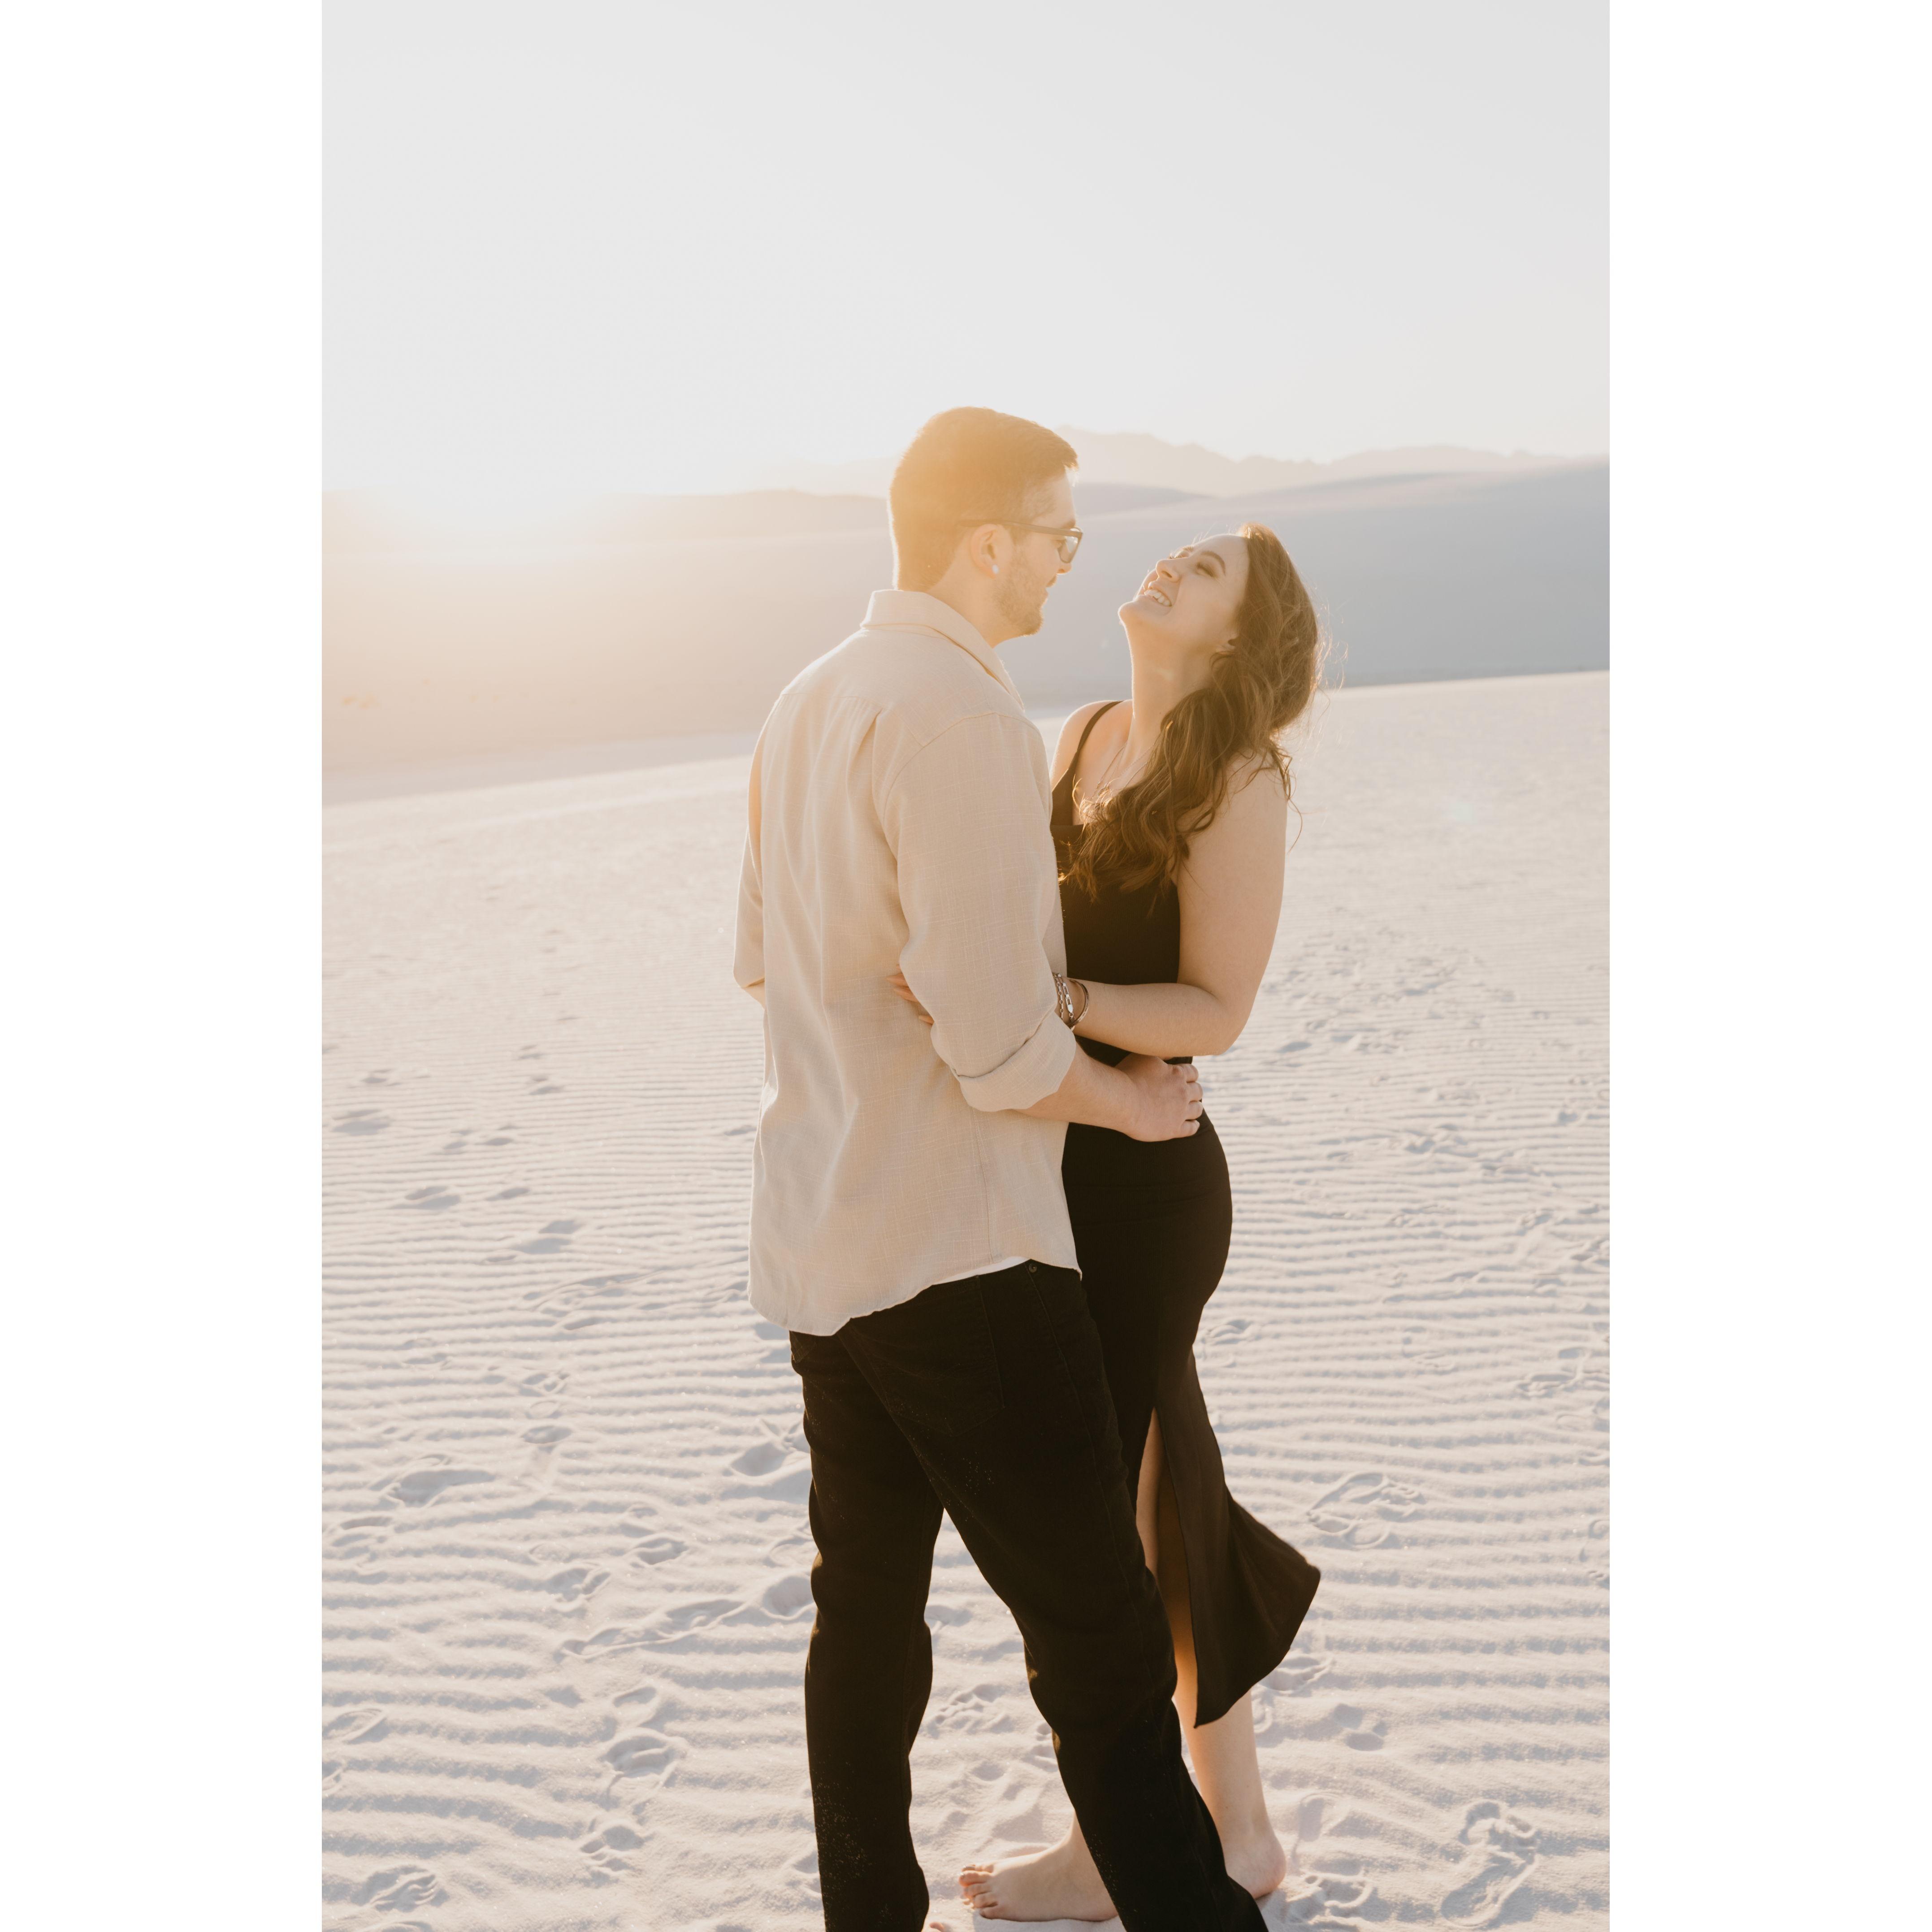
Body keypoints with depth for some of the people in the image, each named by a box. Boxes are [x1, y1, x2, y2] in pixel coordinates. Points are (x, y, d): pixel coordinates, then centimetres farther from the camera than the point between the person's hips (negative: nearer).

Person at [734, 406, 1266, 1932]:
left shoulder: (808, 702, 10)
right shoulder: (960, 712, -19)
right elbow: (1003, 1052, -20)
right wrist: (1131, 1100, -3)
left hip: (820, 1240, 9)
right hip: (958, 1255, -9)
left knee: (867, 1607, 18)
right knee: (1106, 1649, -2)